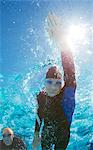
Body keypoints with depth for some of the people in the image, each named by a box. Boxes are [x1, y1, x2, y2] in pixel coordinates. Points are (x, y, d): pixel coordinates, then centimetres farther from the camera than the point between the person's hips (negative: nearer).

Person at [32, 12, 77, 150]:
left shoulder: (67, 92, -27)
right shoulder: (41, 96, -15)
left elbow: (70, 70, -45)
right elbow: (39, 115, 2)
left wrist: (62, 42, -57)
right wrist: (36, 135, 9)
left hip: (63, 134, -2)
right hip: (46, 134, 2)